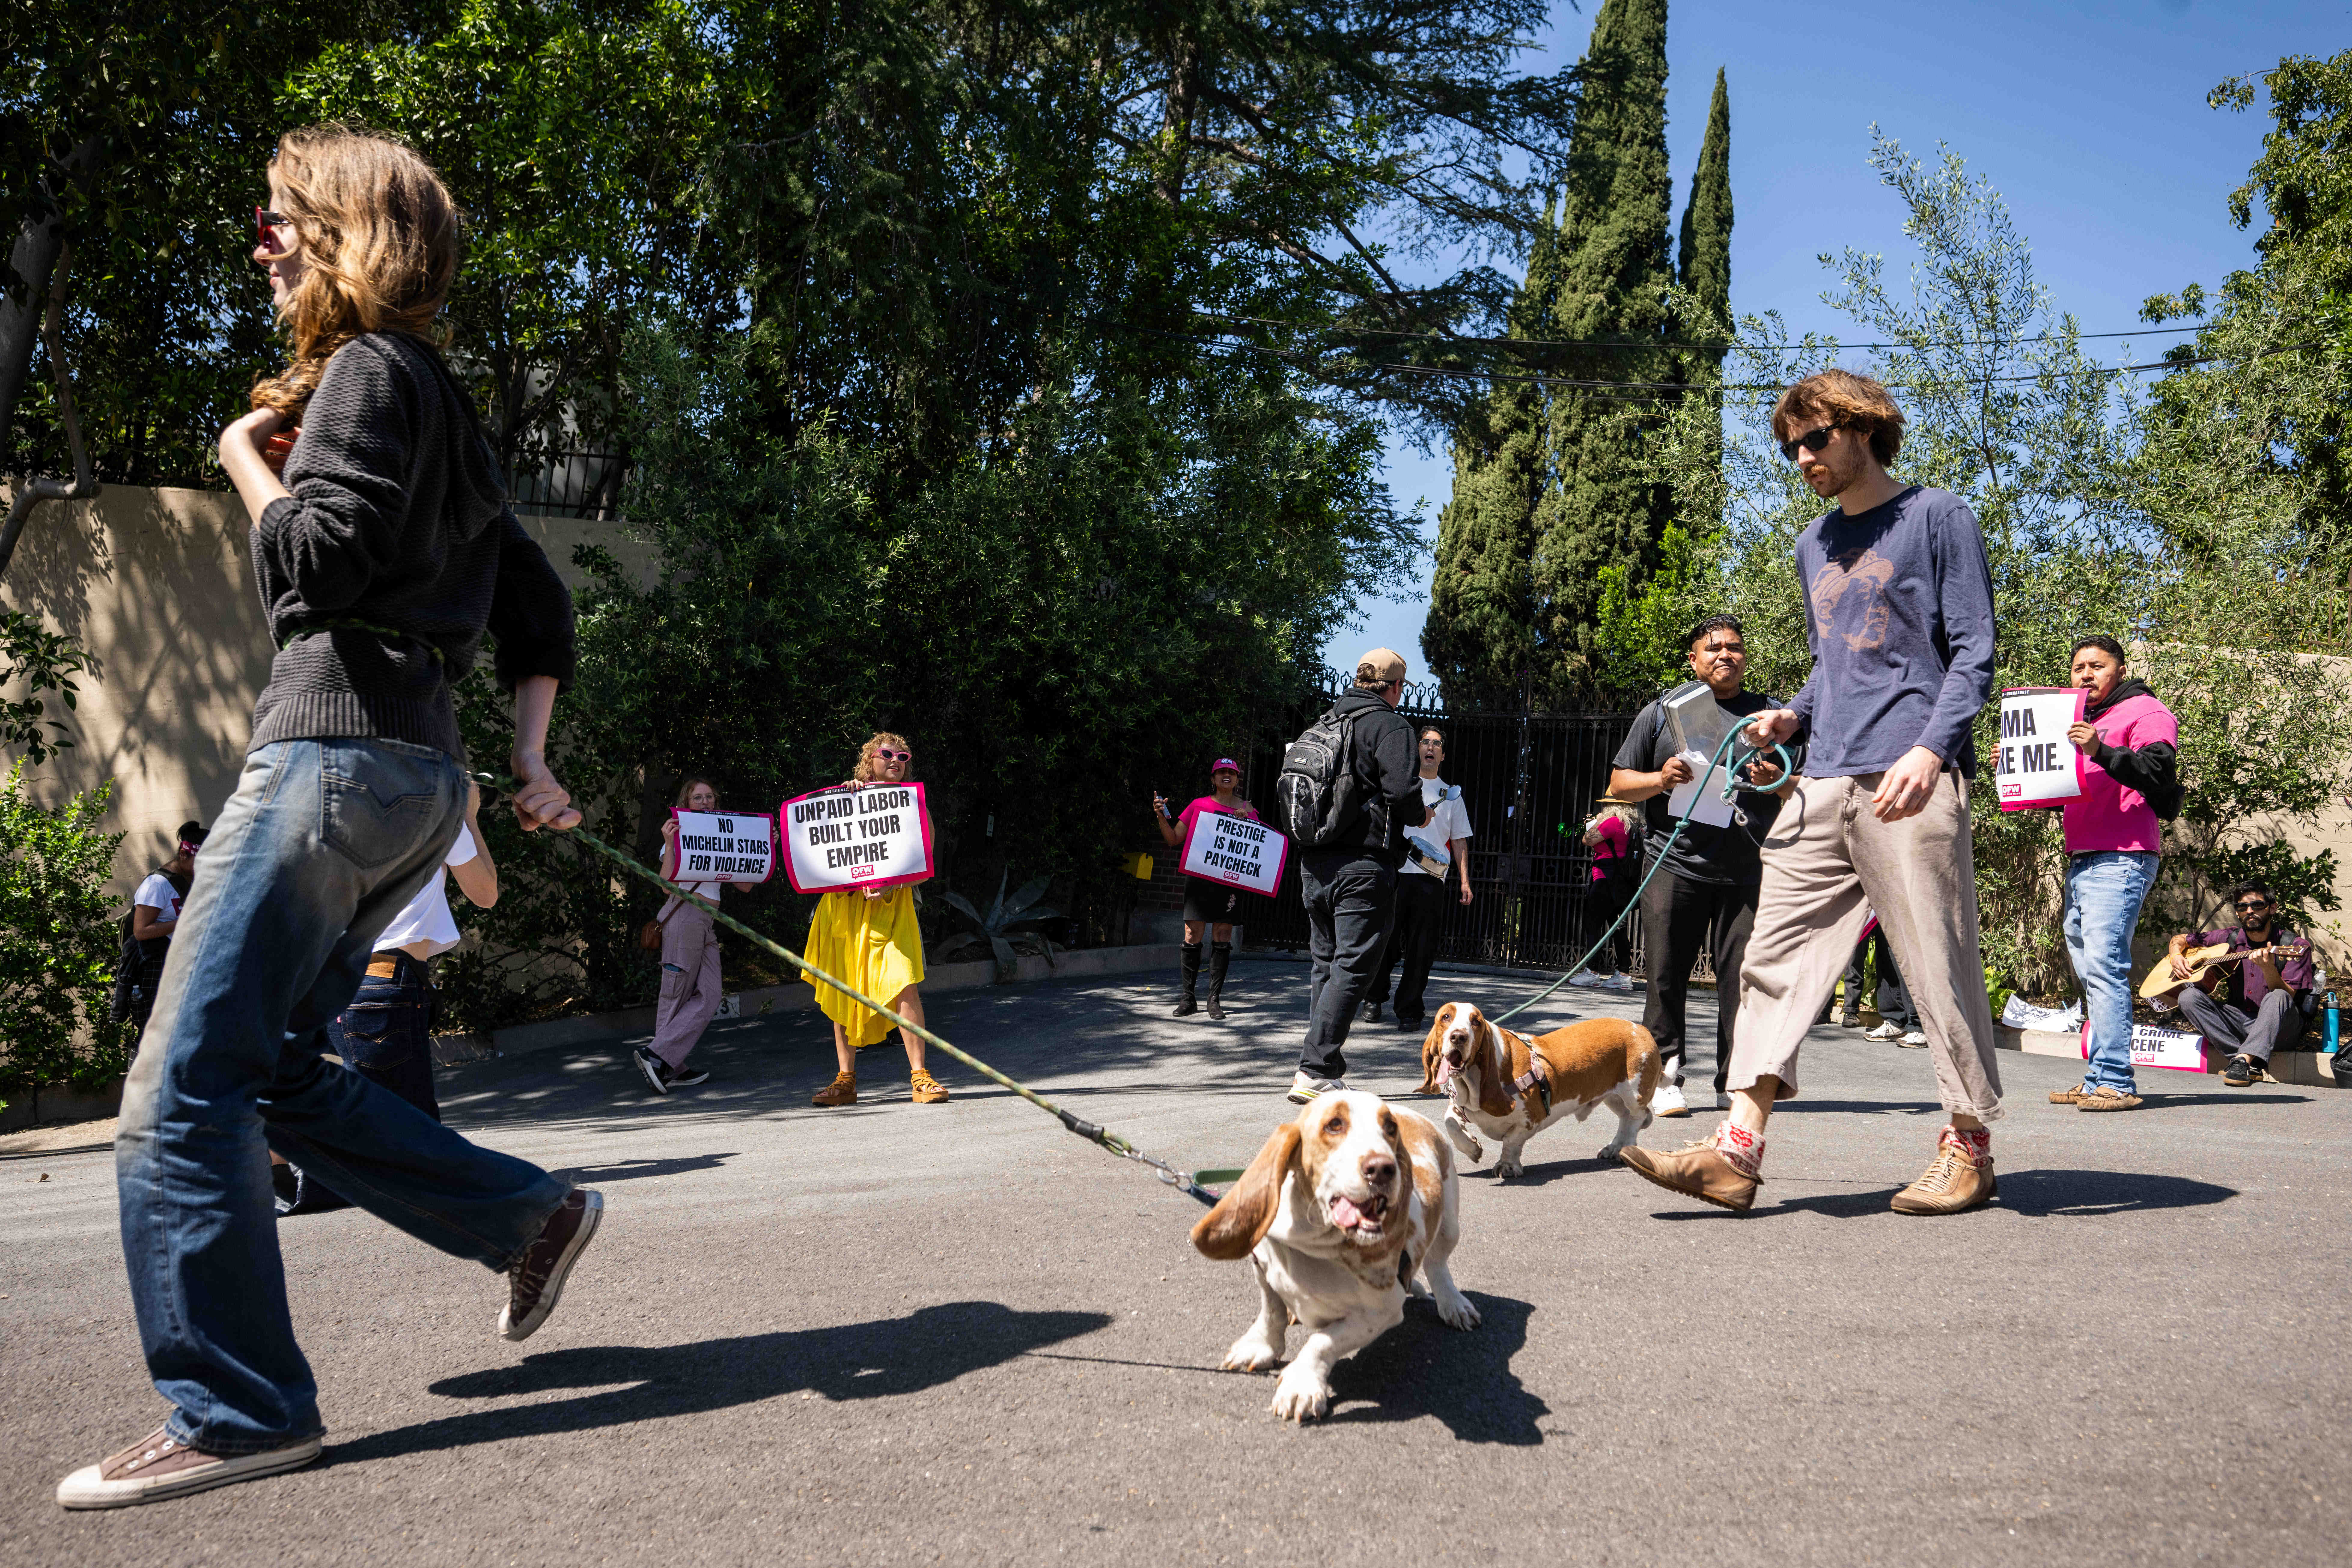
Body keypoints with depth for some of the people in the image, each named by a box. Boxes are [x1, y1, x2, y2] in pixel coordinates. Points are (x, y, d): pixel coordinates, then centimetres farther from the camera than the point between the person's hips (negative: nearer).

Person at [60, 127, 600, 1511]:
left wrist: (247, 460, 1)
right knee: (273, 1069, 16)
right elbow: (541, 607, 22)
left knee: (185, 1089, -7)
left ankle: (239, 1410, -5)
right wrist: (531, 758, 17)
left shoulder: (372, 371, -4)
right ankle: (532, 1216, 17)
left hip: (338, 756, -10)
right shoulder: (444, 406, 24)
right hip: (419, 776, 10)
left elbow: (322, 558, -17)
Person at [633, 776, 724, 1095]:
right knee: (677, 994, -7)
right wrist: (669, 843, -22)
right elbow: (668, 884, -13)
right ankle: (666, 1063, -5)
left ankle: (662, 1061, -1)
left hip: (707, 924, 7)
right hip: (684, 916, -7)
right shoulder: (680, 835, 0)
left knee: (708, 999, -2)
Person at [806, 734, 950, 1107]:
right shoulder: (847, 800, 15)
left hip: (890, 904, -2)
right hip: (843, 903, 3)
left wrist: (891, 883, -16)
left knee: (904, 985, -16)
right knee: (842, 990, 4)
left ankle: (919, 1077, -11)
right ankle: (846, 1080, 12)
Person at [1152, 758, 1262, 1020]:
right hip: (1198, 877, 0)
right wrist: (1162, 817, -4)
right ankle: (1188, 998, 2)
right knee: (1193, 936, -5)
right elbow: (1174, 840, 12)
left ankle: (1215, 999, 5)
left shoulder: (1247, 810, 11)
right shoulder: (1198, 805, 10)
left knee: (1222, 937, -1)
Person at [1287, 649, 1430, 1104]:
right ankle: (1315, 1072, -13)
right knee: (1352, 968, -6)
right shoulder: (1389, 725, -7)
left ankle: (1319, 1067, 19)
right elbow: (1402, 789, -19)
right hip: (1364, 865, -7)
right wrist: (1418, 818, 0)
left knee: (1325, 965, 16)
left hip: (1314, 863, 7)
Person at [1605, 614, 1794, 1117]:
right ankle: (1664, 1078, 5)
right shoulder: (1662, 712, 13)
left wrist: (1778, 782, -4)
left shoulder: (1770, 715, 16)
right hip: (1675, 864, -1)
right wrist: (1660, 779, -7)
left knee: (1744, 977, -2)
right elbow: (1619, 783, 12)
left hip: (1747, 868, 1)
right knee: (1667, 976, -2)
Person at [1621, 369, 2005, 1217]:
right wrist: (1792, 716, 9)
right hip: (1823, 783, 7)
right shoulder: (1814, 543, 22)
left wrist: (1930, 749, -17)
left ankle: (1970, 1146, 12)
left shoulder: (1936, 517, 3)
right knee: (1777, 953, -2)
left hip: (1911, 782, -6)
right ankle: (1739, 1147, -5)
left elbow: (1974, 652, -3)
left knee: (1939, 965, -2)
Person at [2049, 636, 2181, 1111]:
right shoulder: (2083, 719, 27)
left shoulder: (2146, 712, 0)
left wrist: (2101, 751, -27)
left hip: (2121, 859, -9)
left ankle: (2113, 1081, -21)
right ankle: (2099, 1081, 12)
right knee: (2088, 970, 8)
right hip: (2081, 859, 9)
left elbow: (2160, 773, -15)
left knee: (2104, 965, -19)